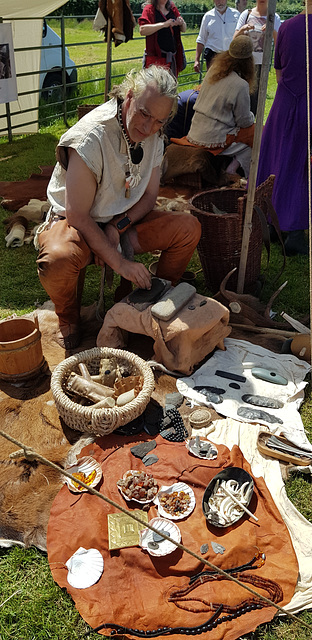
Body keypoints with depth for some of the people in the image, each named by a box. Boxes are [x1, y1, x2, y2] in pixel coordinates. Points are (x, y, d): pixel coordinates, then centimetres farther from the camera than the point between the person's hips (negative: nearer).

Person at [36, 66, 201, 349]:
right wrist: (121, 263, -27)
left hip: (125, 221, 6)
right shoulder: (90, 138, -26)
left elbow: (149, 196, 3)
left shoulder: (154, 136, -5)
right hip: (76, 223, -5)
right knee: (58, 259, -39)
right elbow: (78, 216, -25)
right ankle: (69, 318, -5)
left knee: (189, 227, -14)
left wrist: (117, 227, -16)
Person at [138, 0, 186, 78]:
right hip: (155, 57, -6)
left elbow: (184, 29, 20)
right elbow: (142, 30, -17)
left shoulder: (172, 8, 15)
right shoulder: (149, 9, -1)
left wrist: (182, 23, -5)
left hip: (172, 57, 6)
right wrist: (164, 24, -21)